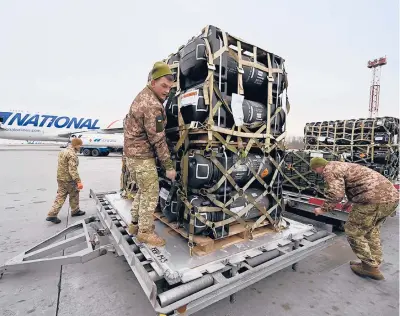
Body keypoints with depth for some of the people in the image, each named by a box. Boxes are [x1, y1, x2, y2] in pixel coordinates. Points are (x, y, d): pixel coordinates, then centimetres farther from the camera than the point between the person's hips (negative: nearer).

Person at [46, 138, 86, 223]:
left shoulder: (63, 151, 12)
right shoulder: (72, 154, -20)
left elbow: (62, 165, 19)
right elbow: (73, 169, -26)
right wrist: (78, 181, -28)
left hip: (60, 177, 9)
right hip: (68, 179, -9)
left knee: (60, 196, 12)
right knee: (74, 195, 10)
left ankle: (52, 215, 12)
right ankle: (75, 211, 26)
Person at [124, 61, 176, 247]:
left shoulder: (143, 95, 11)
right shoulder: (152, 105, -21)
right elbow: (158, 139, -22)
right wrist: (169, 166, -17)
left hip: (133, 151, 10)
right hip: (142, 154, -10)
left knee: (142, 190, 19)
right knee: (150, 194, -1)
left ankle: (135, 224, 31)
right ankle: (145, 232, 13)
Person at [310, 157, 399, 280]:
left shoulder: (329, 169, -6)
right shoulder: (341, 165, 25)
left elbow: (336, 194, -18)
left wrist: (323, 209, -3)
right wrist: (350, 202, 45)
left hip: (374, 200, -10)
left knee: (353, 232, 7)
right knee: (371, 230, 27)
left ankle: (370, 267, 19)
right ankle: (375, 263, 35)